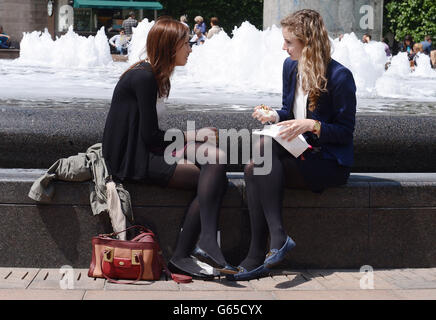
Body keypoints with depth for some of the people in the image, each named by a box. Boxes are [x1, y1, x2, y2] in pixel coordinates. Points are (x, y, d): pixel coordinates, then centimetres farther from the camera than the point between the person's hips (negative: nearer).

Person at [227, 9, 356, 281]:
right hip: (299, 153, 7)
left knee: (267, 145, -30)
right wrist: (274, 115, -3)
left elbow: (345, 131, -11)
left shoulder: (340, 77, -13)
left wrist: (311, 125, -25)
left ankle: (279, 237, -31)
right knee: (253, 170, -25)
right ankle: (257, 259, -29)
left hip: (330, 163, -6)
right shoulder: (291, 66, 8)